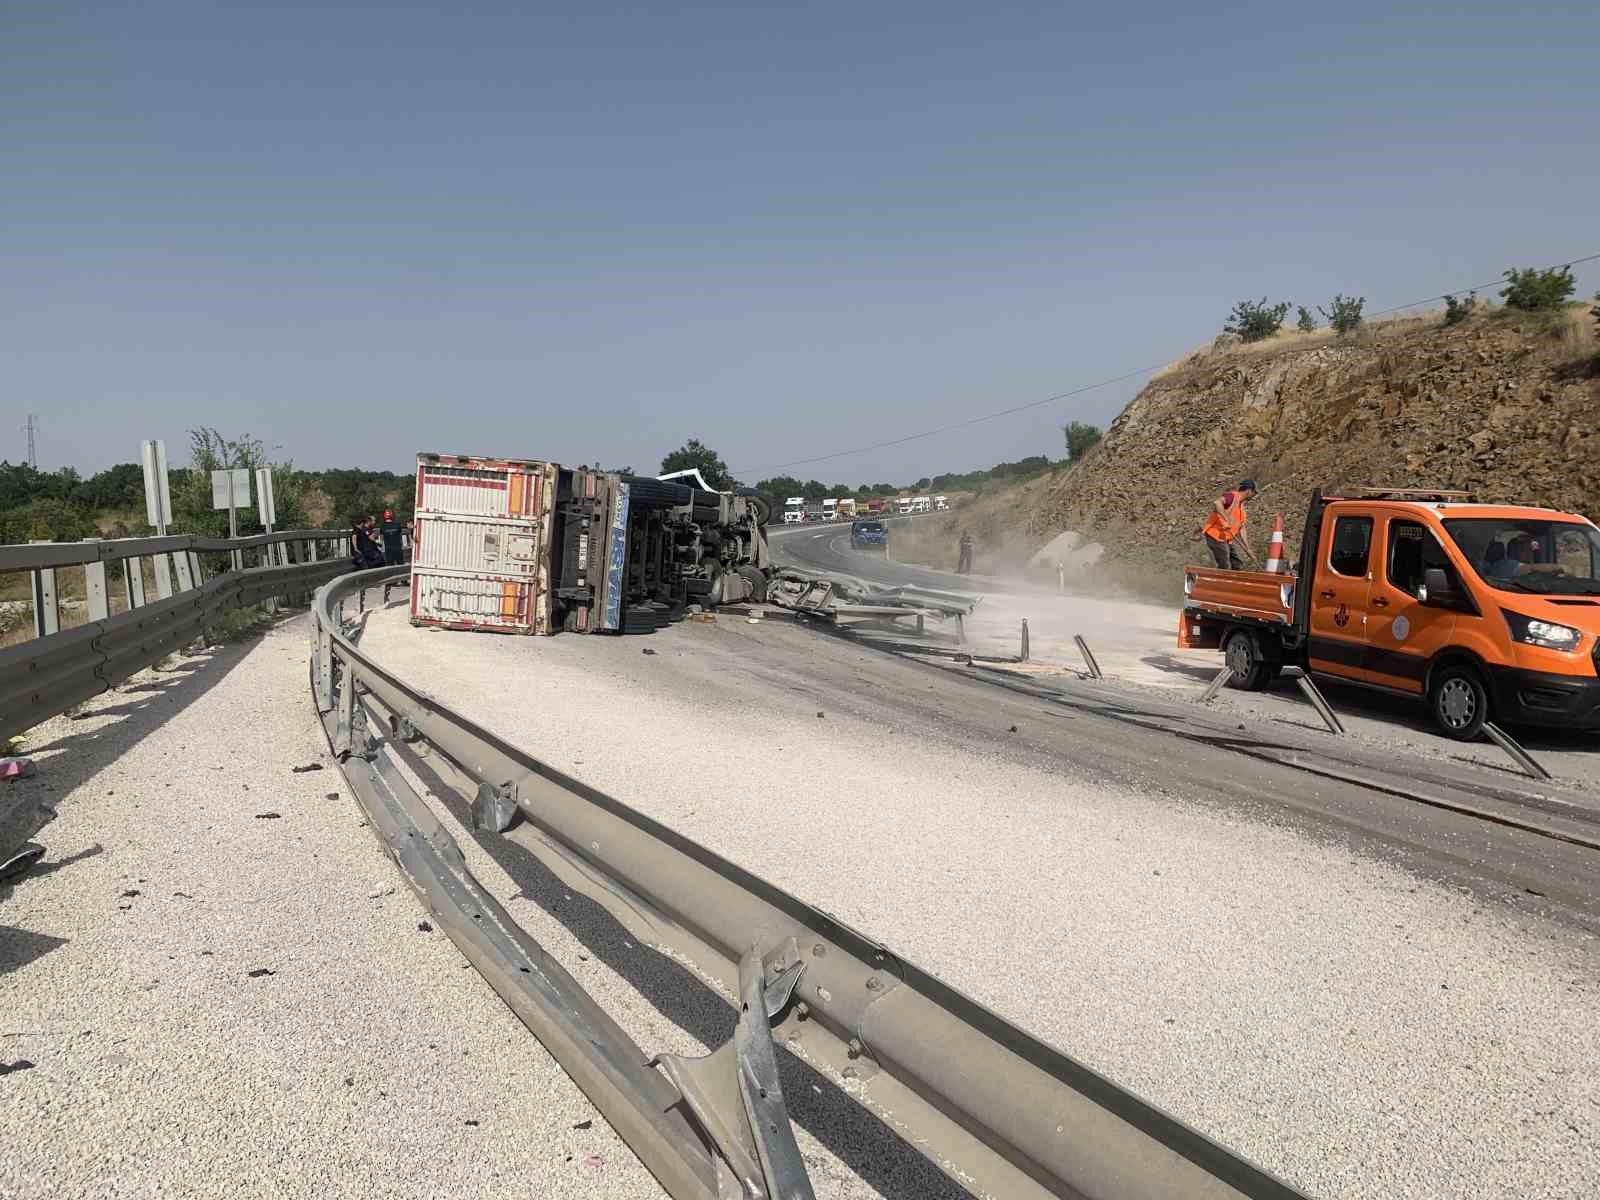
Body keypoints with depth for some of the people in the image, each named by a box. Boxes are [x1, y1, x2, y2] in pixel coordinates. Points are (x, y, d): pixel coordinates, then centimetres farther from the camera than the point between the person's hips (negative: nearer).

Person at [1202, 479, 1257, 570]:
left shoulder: (1241, 506, 17)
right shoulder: (1232, 496, -11)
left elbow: (1241, 529, 20)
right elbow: (1216, 502, -33)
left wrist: (1247, 549, 16)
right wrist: (1227, 519, -36)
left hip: (1226, 539, 10)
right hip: (1215, 536, -10)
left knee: (1238, 566, 11)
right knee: (1224, 568, -10)